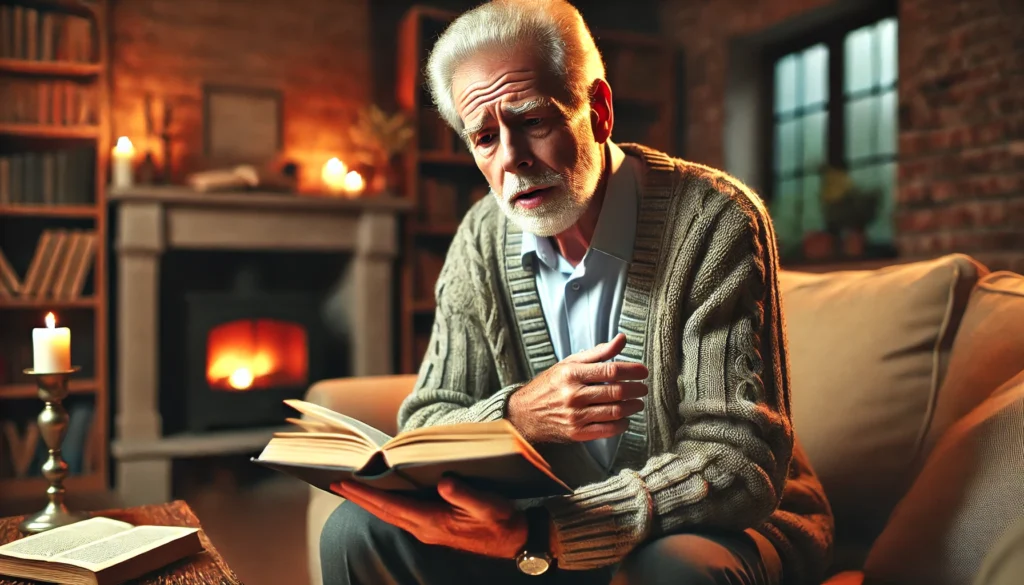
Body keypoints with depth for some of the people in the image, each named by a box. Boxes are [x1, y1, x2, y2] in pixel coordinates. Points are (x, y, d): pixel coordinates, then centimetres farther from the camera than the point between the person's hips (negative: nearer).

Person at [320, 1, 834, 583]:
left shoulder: (714, 222, -19)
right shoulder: (482, 241, -4)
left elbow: (739, 460, -24)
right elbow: (423, 430, -4)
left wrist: (534, 532, -37)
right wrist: (518, 414, -28)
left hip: (726, 524, -3)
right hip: (563, 523, 4)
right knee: (358, 533, -11)